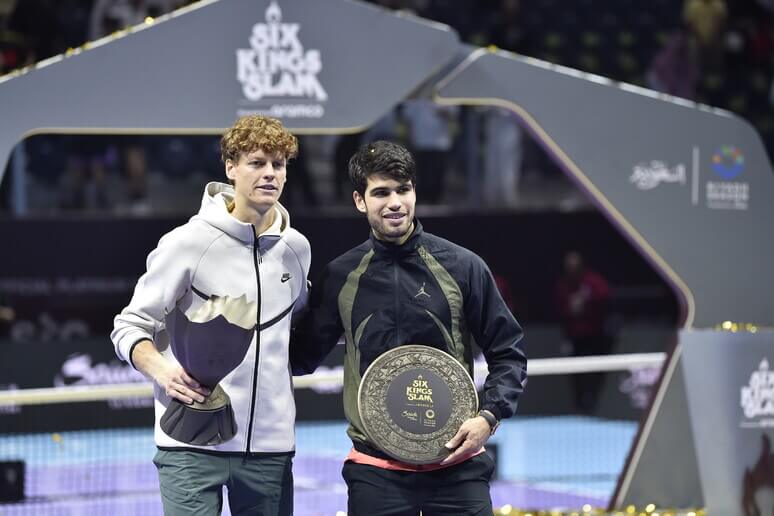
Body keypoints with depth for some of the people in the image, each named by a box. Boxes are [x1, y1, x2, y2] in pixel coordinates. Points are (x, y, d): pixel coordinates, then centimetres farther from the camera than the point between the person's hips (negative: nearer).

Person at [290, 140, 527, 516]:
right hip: (375, 470, 1)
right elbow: (302, 357, 14)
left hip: (457, 466, -1)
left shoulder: (462, 267, 1)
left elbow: (507, 353, 5)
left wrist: (489, 416, -9)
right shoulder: (340, 277, 5)